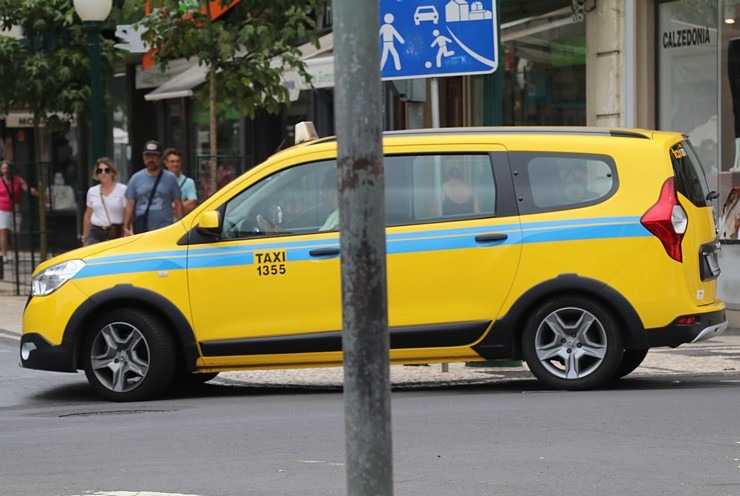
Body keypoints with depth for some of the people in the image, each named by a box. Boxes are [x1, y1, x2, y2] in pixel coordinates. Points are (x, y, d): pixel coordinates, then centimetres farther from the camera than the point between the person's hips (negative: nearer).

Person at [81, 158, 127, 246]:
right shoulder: (92, 191, 11)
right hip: (95, 233, 3)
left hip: (116, 234, -3)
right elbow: (87, 216, 20)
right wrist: (85, 238, 19)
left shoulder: (123, 190, -2)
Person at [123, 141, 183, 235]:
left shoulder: (170, 178, 4)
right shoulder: (136, 178, 9)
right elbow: (130, 205, 8)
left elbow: (178, 204, 4)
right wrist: (126, 228, 0)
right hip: (141, 231, 1)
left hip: (164, 231, -1)